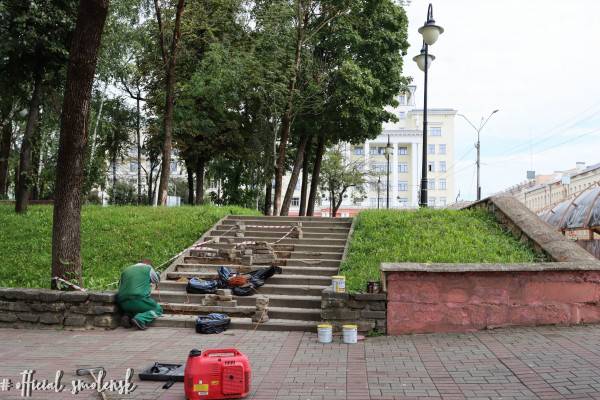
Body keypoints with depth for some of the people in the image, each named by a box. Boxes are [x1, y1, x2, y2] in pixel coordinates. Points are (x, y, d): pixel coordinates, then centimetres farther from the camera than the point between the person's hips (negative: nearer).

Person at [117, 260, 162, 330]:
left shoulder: (126, 270, 21)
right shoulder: (148, 268, 7)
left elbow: (120, 286, 25)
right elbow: (157, 280, 25)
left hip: (124, 304, 6)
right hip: (139, 300, -6)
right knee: (158, 309, 15)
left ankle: (128, 315, 3)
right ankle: (140, 319, -12)